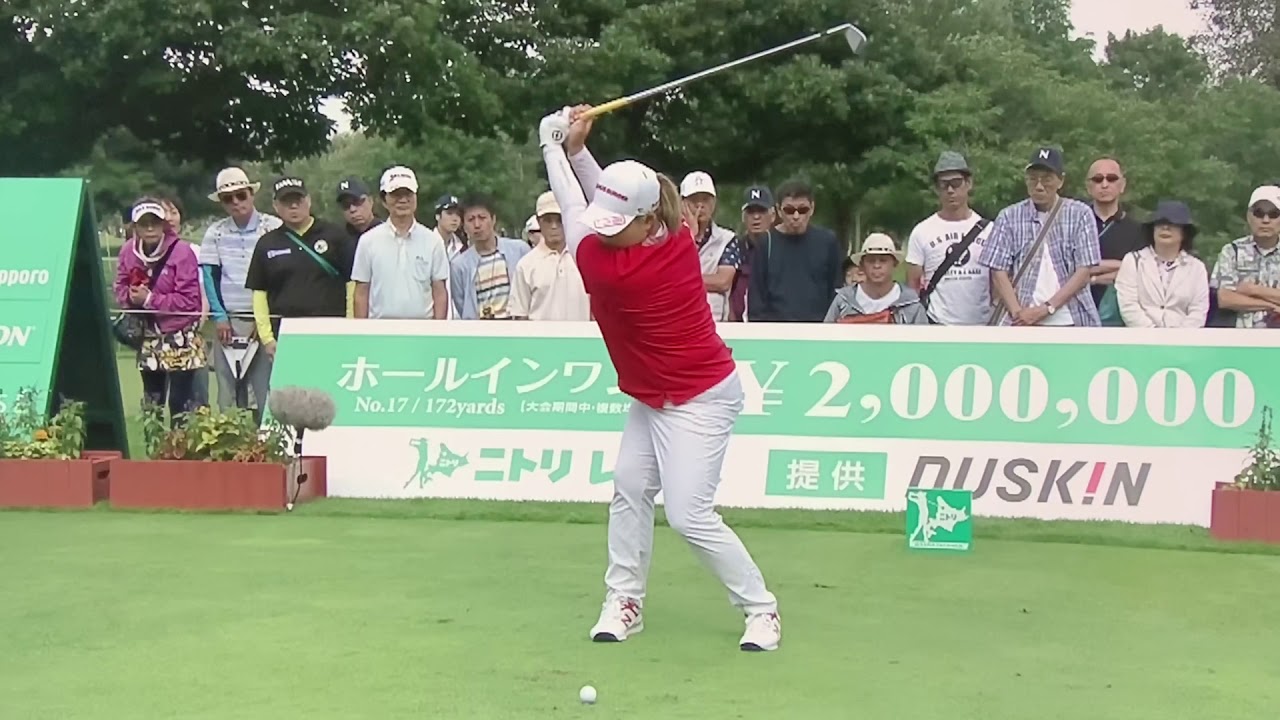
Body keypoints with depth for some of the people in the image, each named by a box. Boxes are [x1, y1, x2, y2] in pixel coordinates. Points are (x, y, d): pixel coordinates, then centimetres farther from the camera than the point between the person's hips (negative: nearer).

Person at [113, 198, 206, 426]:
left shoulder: (182, 252, -15)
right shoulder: (128, 252, 1)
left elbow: (189, 300, -17)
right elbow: (120, 289, 10)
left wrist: (150, 300, -18)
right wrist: (131, 296, -13)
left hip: (180, 340, -5)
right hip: (148, 339, 5)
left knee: (180, 403, -6)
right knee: (151, 403, 12)